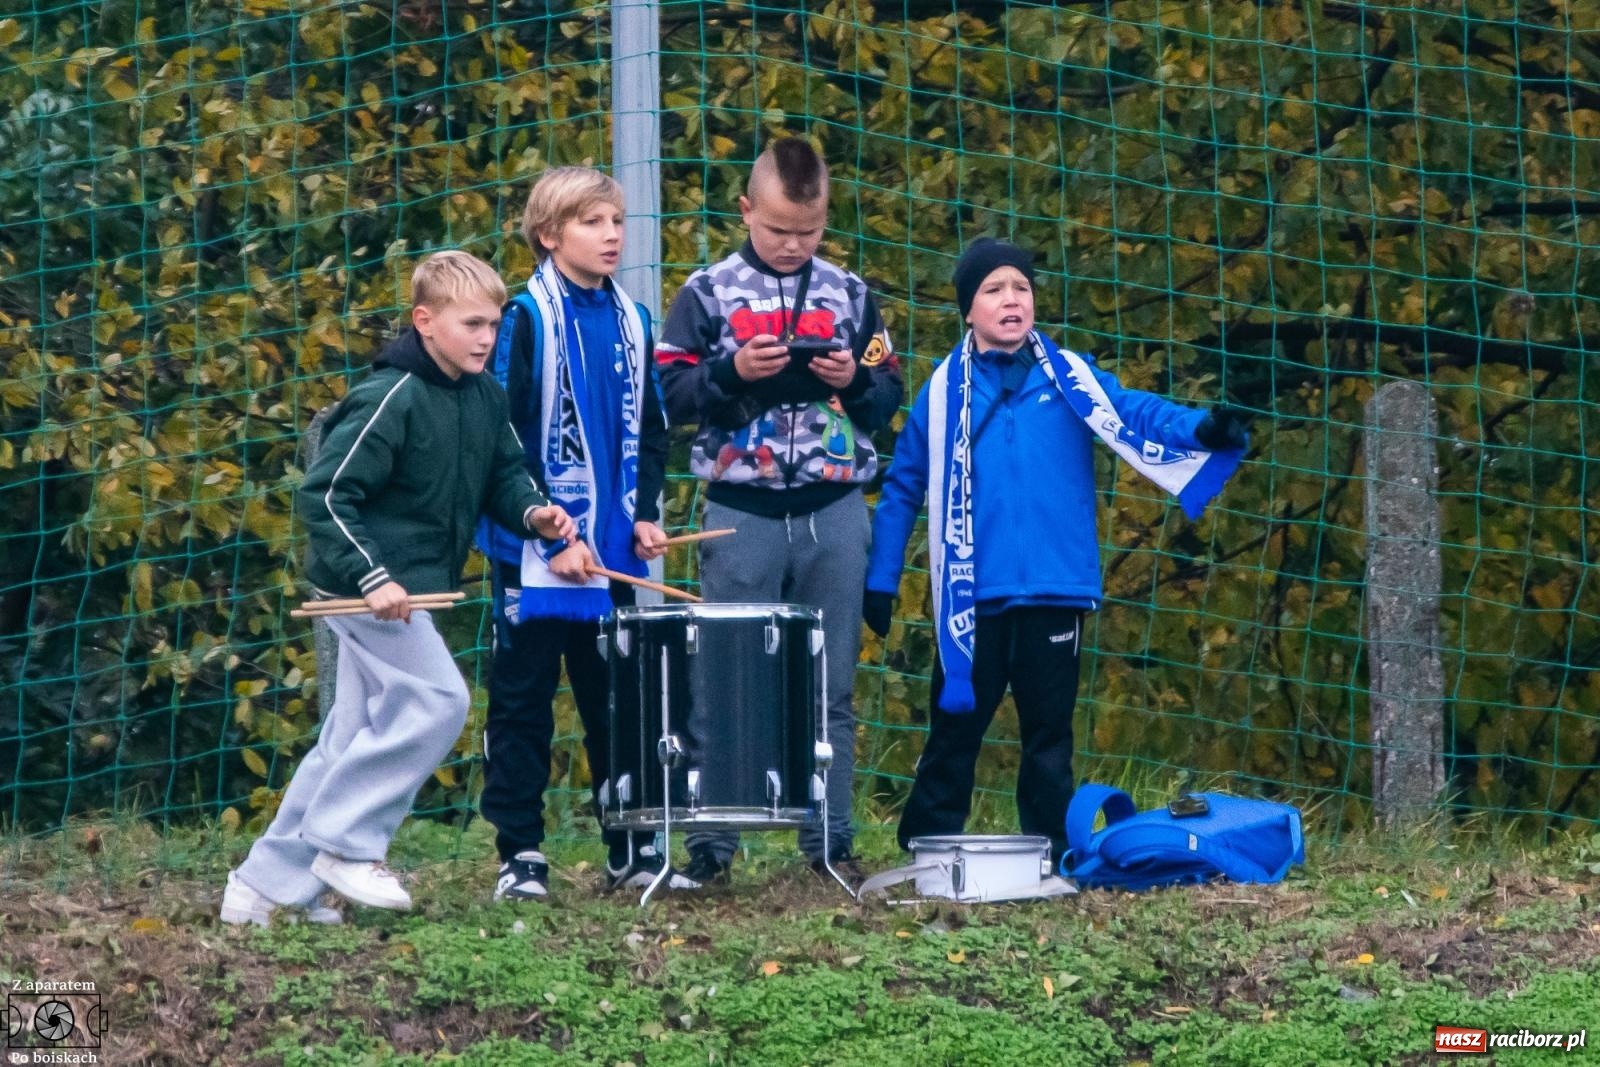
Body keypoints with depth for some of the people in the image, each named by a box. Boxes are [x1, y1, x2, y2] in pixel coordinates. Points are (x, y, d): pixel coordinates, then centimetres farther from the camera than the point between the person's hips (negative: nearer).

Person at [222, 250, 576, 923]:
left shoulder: (484, 398, 6)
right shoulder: (390, 399, -19)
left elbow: (503, 472, 18)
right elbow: (324, 494, -21)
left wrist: (530, 512, -4)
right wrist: (371, 577, -27)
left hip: (413, 586, 9)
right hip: (367, 585, -9)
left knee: (355, 736, 10)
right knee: (436, 701, -15)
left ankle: (264, 885, 15)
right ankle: (345, 845, -5)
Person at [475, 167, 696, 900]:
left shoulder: (631, 321, 10)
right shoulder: (527, 319, -7)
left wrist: (646, 513, 2)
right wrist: (552, 536, -15)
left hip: (614, 551, 5)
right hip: (538, 556, -5)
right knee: (523, 704, 1)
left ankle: (634, 851, 16)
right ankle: (520, 857, 5)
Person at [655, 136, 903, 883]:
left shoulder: (850, 296, 9)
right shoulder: (708, 294, 2)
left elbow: (888, 397, 13)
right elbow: (670, 394, -1)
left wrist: (857, 379, -8)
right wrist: (732, 372, -16)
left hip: (835, 511, 2)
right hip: (741, 509, -2)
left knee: (831, 688, 5)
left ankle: (830, 842, 9)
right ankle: (711, 843, 3)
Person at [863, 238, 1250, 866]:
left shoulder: (1070, 377, 5)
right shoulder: (945, 390, 4)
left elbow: (1135, 415, -9)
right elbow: (903, 489, 7)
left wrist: (1202, 429, -29)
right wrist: (880, 581, 4)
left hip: (1054, 591, 1)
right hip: (972, 595, -1)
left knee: (1049, 730, 8)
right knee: (956, 726, 5)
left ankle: (1049, 851, 16)